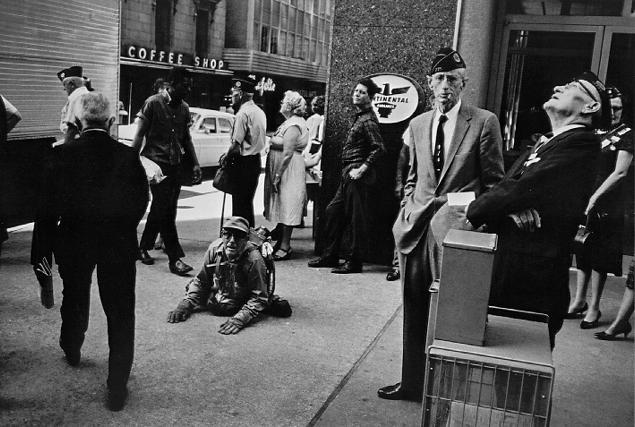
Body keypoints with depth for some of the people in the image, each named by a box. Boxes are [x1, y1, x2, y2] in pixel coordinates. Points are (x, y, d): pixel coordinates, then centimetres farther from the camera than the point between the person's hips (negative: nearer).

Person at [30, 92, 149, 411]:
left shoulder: (63, 155, -12)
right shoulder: (128, 156, -12)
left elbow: (47, 211, -10)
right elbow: (141, 204, -3)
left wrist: (41, 256, -3)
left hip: (73, 242, 2)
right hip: (119, 245, -1)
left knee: (75, 299, 28)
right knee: (120, 314, 8)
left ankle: (72, 351, 54)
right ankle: (118, 389, 11)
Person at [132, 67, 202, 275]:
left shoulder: (184, 107, 10)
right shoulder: (153, 103, -7)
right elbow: (139, 135, -7)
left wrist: (195, 163, 13)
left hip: (176, 164, 6)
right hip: (157, 163, -6)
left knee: (162, 209, 11)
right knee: (165, 211, -7)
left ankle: (144, 247, 27)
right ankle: (175, 258, -5)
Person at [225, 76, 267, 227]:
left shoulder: (243, 113, -16)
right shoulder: (260, 112, 11)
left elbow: (236, 145, -19)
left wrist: (227, 158, -3)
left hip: (244, 163, -9)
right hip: (256, 160, 9)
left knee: (240, 204, -2)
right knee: (248, 203, 17)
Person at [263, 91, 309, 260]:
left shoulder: (293, 125, -16)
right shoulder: (290, 122, 16)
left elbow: (288, 153, -22)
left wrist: (278, 175, -21)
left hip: (288, 171, -10)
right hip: (282, 171, 10)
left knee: (286, 207, -6)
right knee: (282, 207, 13)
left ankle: (285, 247, -2)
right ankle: (281, 242, 21)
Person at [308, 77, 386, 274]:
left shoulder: (368, 120, -13)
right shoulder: (360, 117, 15)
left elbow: (379, 149, -22)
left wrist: (361, 169, -21)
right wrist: (350, 171, 15)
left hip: (358, 177, -10)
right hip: (348, 176, 10)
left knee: (357, 219, -2)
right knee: (332, 212, 14)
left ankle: (354, 262, 8)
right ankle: (330, 256, 23)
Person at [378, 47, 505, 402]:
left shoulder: (484, 122, -4)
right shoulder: (418, 124, 13)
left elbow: (494, 181, -1)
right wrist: (408, 210, 11)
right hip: (417, 227, 5)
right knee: (414, 312, 12)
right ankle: (413, 382, 26)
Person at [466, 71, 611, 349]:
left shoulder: (579, 148, -14)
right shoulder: (546, 144, 16)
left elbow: (520, 190, -21)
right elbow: (504, 186, 6)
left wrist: (471, 211, -6)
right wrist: (512, 208, -18)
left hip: (532, 283, -8)